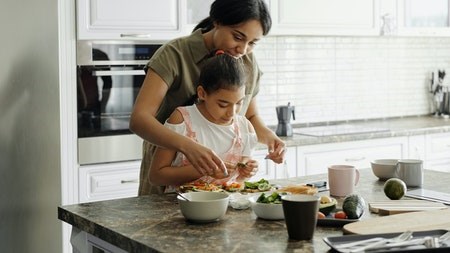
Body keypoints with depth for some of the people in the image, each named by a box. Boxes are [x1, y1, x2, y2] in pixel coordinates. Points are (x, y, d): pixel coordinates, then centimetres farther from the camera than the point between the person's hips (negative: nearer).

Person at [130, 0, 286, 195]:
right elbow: (138, 119, -26)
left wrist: (268, 136, -7)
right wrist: (187, 146, -42)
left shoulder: (248, 63, 0)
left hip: (222, 180, 3)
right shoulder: (175, 54, -17)